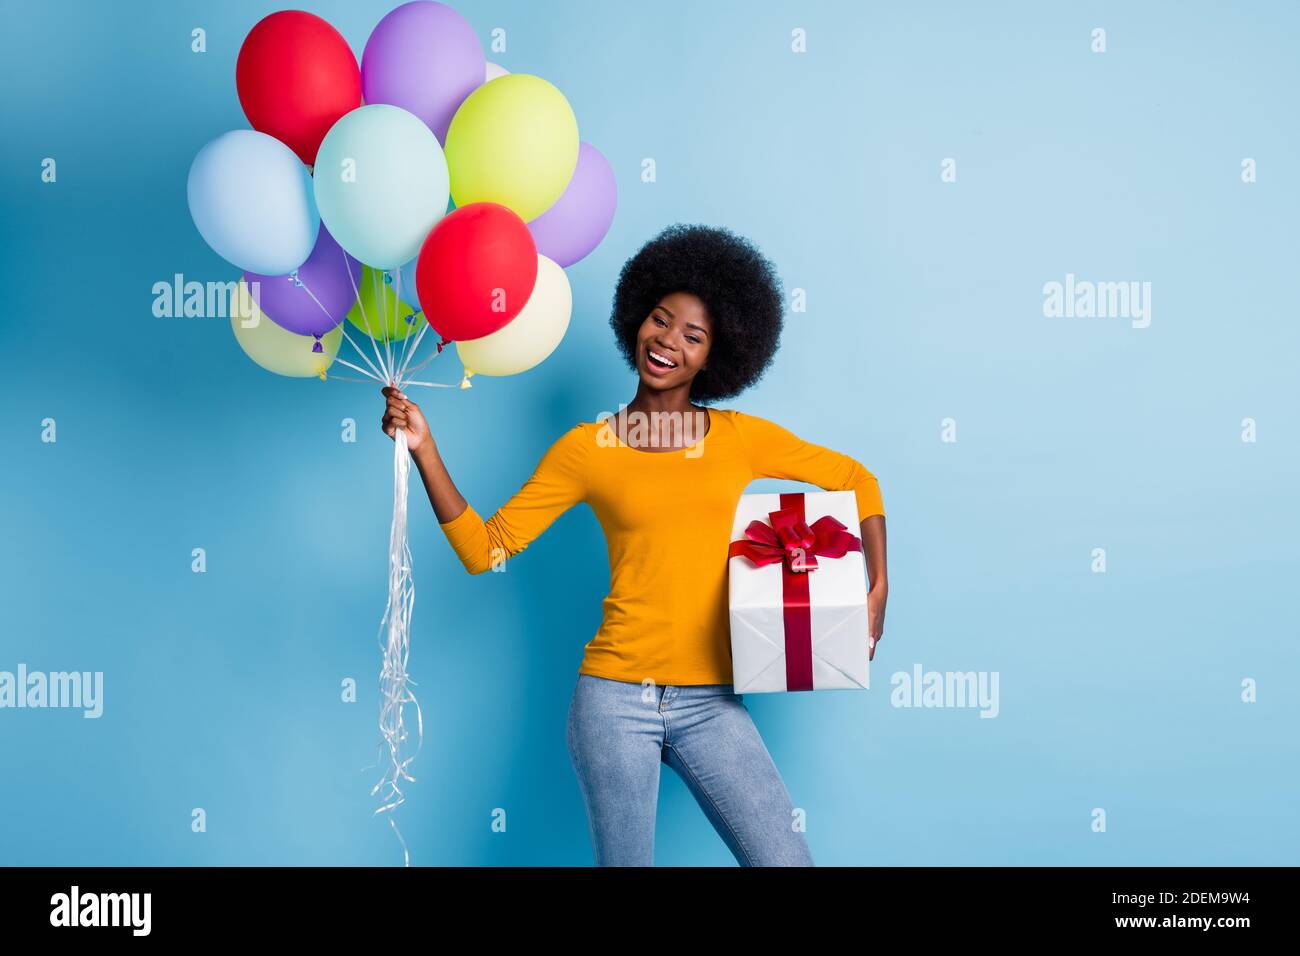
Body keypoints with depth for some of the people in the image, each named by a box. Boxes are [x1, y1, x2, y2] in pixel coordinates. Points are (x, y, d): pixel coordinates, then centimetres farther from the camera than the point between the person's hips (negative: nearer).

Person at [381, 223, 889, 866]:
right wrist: (423, 448, -8)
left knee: (788, 860, -6)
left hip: (711, 704, 1)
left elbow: (853, 479, 15)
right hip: (616, 696, -1)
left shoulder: (740, 437, 5)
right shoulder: (587, 447, 2)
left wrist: (877, 587, 3)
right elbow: (485, 547, 0)